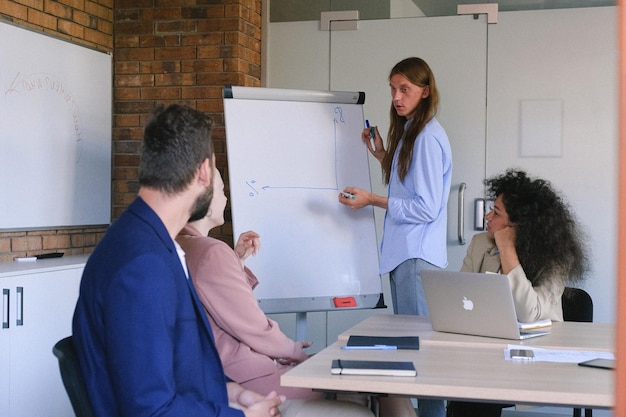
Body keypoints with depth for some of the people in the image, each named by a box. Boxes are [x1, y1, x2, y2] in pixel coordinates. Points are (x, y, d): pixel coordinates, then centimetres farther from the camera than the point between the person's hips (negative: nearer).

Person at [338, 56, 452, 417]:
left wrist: (373, 200, -17)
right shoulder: (409, 132, 16)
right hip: (404, 252, 10)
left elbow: (427, 208, -16)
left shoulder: (428, 137, -14)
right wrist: (381, 154, 12)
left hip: (419, 256, -10)